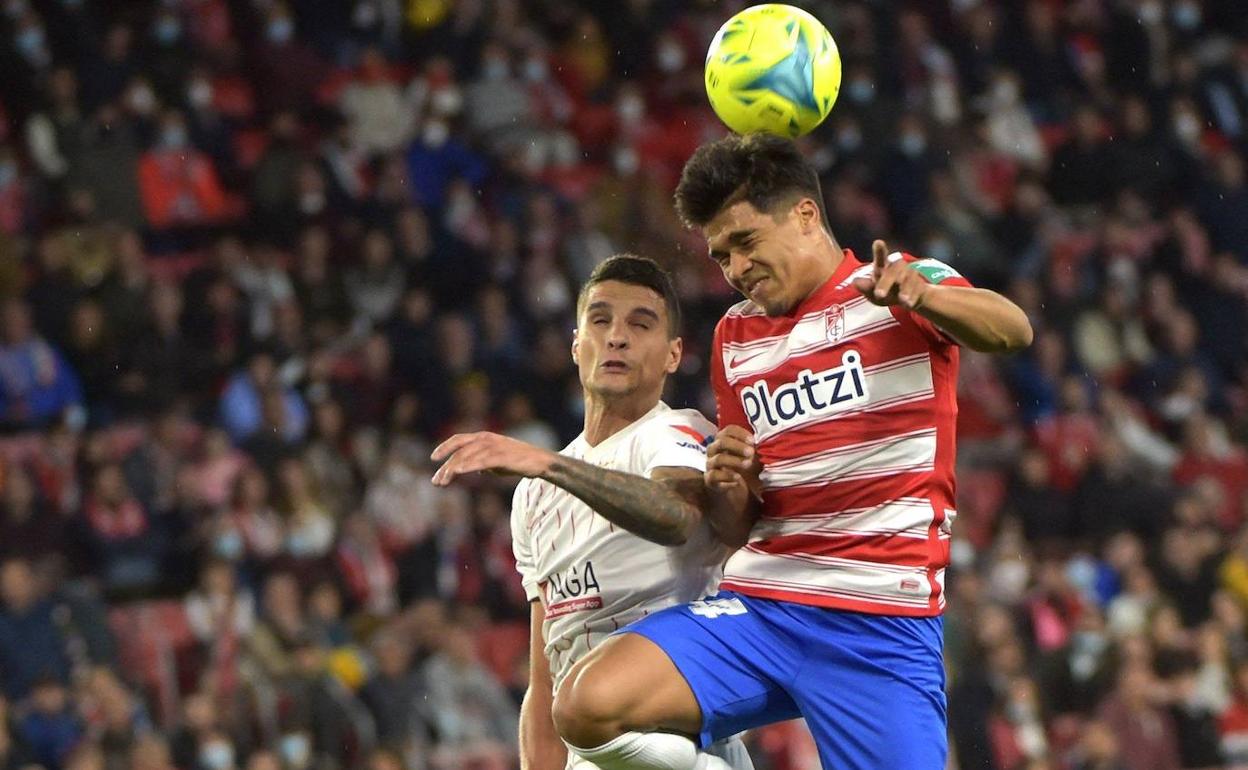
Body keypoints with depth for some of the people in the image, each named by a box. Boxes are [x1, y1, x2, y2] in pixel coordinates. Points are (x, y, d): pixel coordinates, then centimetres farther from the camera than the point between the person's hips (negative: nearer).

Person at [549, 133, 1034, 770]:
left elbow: (1012, 330, -22)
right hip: (756, 606, 4)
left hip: (882, 626, -4)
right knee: (587, 707, -19)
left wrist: (920, 294, -43)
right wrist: (727, 484, -3)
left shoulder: (901, 288, 0)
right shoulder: (734, 337, 17)